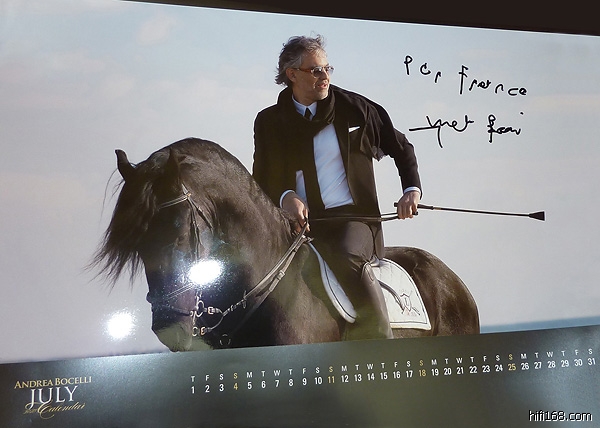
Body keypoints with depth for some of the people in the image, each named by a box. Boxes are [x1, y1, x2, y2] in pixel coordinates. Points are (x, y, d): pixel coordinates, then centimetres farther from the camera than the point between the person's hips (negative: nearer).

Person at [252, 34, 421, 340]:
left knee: (348, 257, -33)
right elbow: (261, 180, 10)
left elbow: (402, 149, 17)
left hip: (352, 216, -2)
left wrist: (412, 190, 3)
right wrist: (285, 197, -12)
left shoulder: (354, 107, 7)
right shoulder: (269, 121, 10)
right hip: (299, 221, 2)